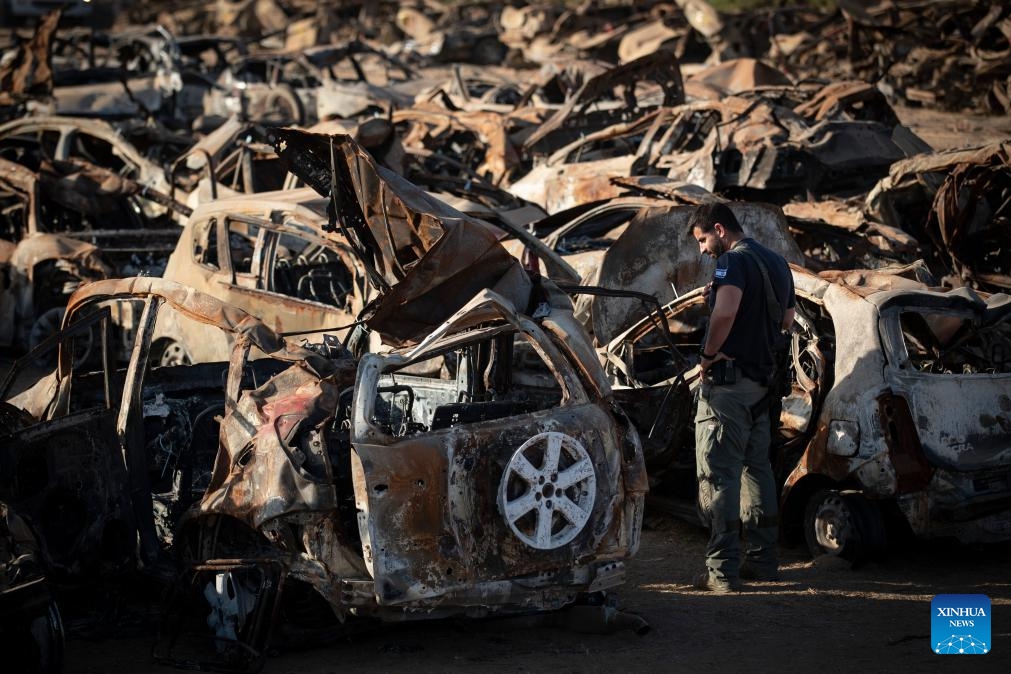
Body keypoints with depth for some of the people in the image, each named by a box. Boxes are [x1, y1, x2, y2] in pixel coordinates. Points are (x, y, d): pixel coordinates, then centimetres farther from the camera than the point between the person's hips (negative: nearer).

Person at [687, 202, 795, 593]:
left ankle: (722, 571, -10)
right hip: (763, 378, 9)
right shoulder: (777, 263, 15)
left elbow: (725, 312, -30)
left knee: (718, 473, -7)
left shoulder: (734, 262, -13)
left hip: (728, 377, -9)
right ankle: (763, 560, 22)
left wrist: (708, 355, -15)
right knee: (757, 468, 17)